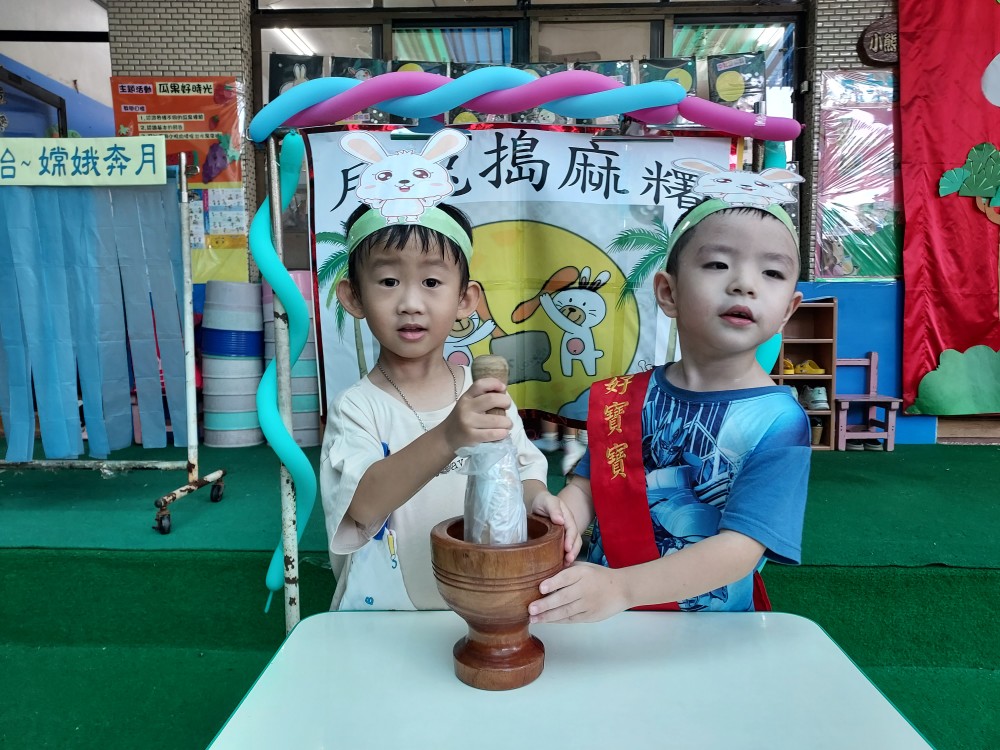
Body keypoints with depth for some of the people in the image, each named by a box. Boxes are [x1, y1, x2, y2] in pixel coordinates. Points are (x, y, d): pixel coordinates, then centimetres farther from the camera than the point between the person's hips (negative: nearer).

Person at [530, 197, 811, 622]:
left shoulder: (779, 422, -11)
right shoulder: (624, 397, -1)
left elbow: (740, 547, -18)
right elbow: (588, 484, 2)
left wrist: (621, 587, -30)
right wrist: (560, 512, -21)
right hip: (601, 618, 1)